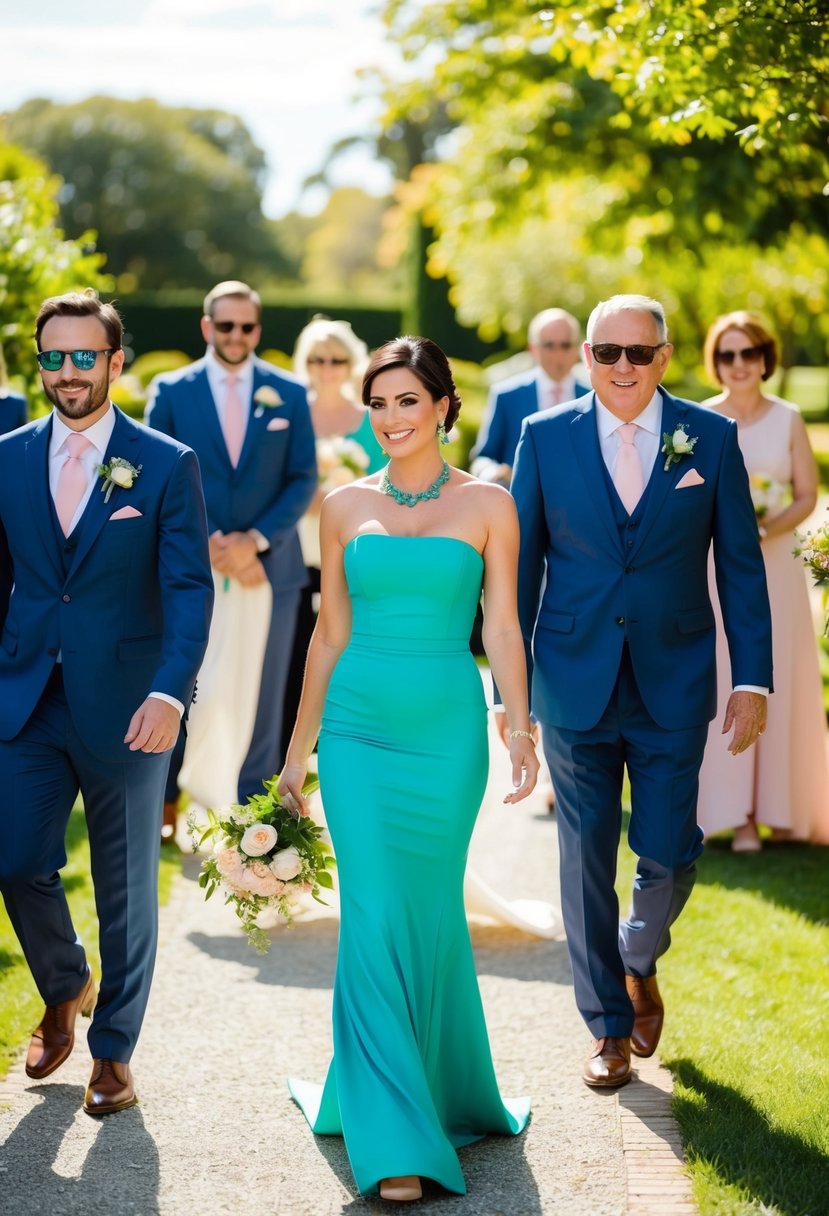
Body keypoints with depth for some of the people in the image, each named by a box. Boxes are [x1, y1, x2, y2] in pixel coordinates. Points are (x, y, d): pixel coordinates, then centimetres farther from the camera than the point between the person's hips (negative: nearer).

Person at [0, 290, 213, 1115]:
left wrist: (169, 692, -23)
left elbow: (190, 588, -10)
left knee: (126, 886, 7)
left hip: (124, 705, -2)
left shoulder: (166, 466, -5)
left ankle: (113, 1049, 24)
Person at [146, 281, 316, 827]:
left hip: (269, 568, 1)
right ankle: (165, 804, 17)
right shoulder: (171, 390, 2)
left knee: (260, 696, 6)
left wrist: (256, 540, -12)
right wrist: (207, 544, -12)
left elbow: (303, 480, 2)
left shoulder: (289, 393, 5)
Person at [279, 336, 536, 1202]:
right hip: (359, 731, 1)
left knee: (431, 916, 8)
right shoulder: (345, 506, 6)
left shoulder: (486, 504, 2)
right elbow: (330, 632, 11)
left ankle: (441, 1089, 31)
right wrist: (298, 747, 13)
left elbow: (502, 627, 1)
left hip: (447, 731, -1)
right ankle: (396, 1143, 1)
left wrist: (521, 731, -10)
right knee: (373, 920, -5)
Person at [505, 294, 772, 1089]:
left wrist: (753, 680, -2)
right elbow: (519, 567, 4)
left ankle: (639, 963, 34)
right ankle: (608, 1026, 21)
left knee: (667, 854, 1)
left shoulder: (710, 438, -1)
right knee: (586, 857, 6)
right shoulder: (545, 438, 0)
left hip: (673, 687, 0)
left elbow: (740, 566, 2)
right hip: (574, 686, 0)